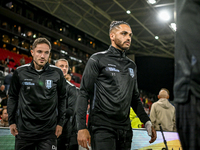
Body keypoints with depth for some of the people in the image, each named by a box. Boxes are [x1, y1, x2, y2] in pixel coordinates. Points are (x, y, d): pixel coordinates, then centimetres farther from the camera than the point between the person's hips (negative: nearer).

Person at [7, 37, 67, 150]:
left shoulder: (57, 73, -1)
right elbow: (13, 97, 9)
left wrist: (60, 122, 5)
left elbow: (62, 98, 8)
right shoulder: (20, 72, -1)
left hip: (48, 132, -1)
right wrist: (11, 121, 7)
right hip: (24, 129, 1)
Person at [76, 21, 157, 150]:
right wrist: (82, 127, -14)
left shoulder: (132, 66, 18)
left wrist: (147, 122, 12)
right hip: (102, 128, -6)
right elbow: (84, 94, -5)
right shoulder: (98, 59, 1)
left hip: (125, 129, 6)